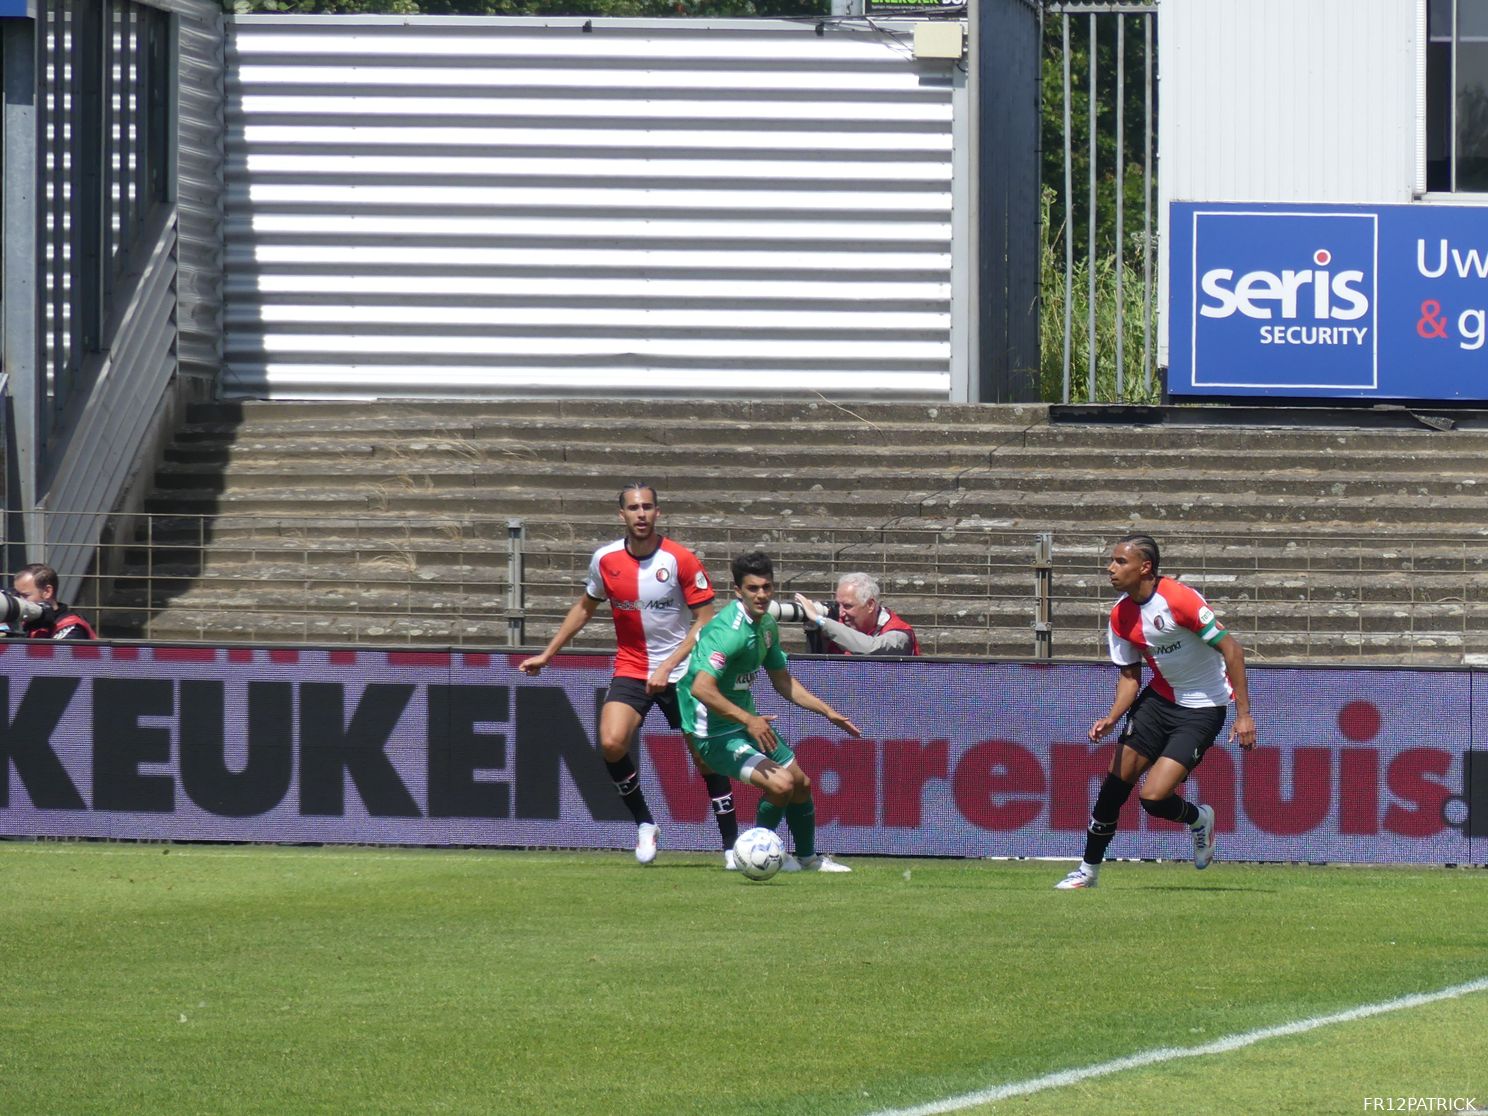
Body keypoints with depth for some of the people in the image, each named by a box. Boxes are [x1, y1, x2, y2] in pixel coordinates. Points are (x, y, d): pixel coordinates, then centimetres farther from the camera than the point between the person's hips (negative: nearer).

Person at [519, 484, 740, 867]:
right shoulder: (605, 560, -3)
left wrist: (667, 667, -19)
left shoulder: (681, 560, -13)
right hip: (631, 669, 2)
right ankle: (644, 824, 0)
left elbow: (705, 620, -10)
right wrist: (547, 655, 17)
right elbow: (585, 608, 15)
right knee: (611, 743, -21)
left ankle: (731, 846, 11)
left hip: (682, 672, -2)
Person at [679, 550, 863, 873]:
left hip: (747, 722, 10)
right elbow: (701, 688, -38)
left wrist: (828, 712, 13)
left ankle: (808, 857, 40)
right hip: (715, 733, -10)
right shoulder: (729, 631, -27)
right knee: (780, 783, -23)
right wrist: (748, 720, -40)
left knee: (801, 783, 17)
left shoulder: (766, 625, 4)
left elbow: (782, 681, 18)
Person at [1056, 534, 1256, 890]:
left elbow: (1230, 648, -19)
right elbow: (1130, 674, 9)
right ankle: (1088, 870, 15)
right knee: (1115, 785, 0)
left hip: (1202, 708, -6)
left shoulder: (1179, 599, -23)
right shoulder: (1121, 616, -1)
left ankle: (1199, 819, 18)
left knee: (1153, 797, -16)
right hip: (1160, 697, 6)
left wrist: (1244, 714, -20)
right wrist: (1112, 718, -10)